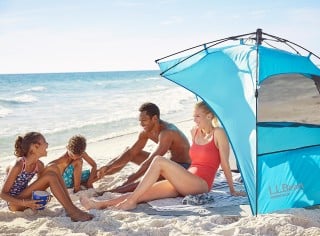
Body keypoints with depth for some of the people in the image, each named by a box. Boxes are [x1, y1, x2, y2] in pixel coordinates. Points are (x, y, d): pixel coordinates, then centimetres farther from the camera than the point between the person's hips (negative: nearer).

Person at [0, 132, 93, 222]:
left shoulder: (39, 165, -2)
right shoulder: (18, 165, -23)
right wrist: (24, 203, -31)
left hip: (25, 197, 7)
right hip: (15, 203, -7)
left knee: (53, 169, -11)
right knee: (50, 176, -25)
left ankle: (70, 207, -18)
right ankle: (72, 211, -27)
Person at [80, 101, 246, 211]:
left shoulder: (218, 134, -5)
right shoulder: (194, 132, 15)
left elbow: (225, 164, -4)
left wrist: (232, 190, 1)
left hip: (201, 185, -7)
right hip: (184, 183, 7)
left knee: (159, 161, -25)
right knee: (145, 192, -12)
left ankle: (130, 202, -24)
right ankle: (101, 204, -21)